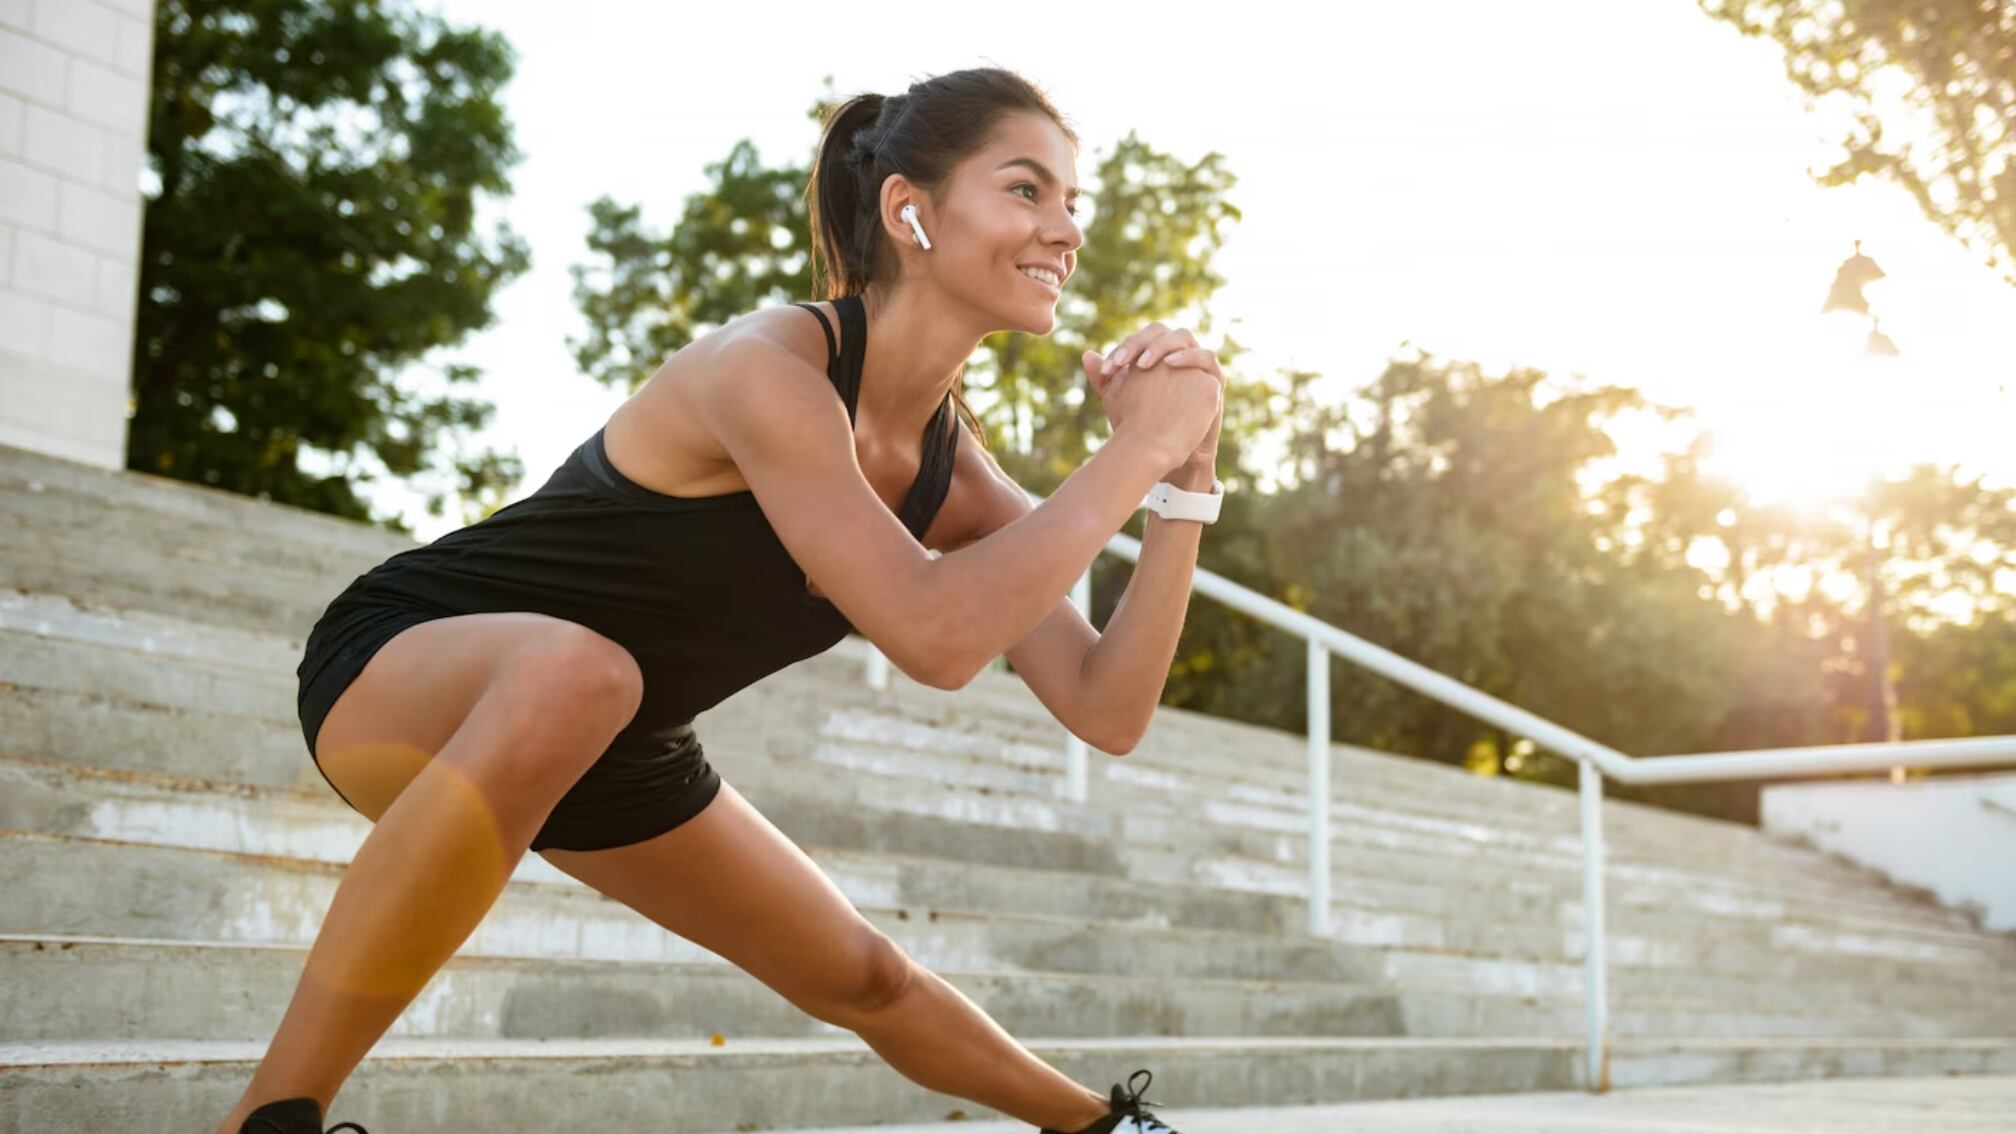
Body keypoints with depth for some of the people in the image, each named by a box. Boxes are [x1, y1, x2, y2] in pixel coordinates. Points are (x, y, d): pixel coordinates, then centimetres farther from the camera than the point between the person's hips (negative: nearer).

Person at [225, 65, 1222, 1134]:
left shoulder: (953, 469, -6)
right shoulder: (766, 365, -30)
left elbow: (1107, 710, -8)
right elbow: (933, 633, -40)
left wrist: (1184, 481, -17)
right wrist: (1135, 450, -32)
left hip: (614, 751, 8)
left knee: (862, 978, 18)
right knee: (572, 670, -44)